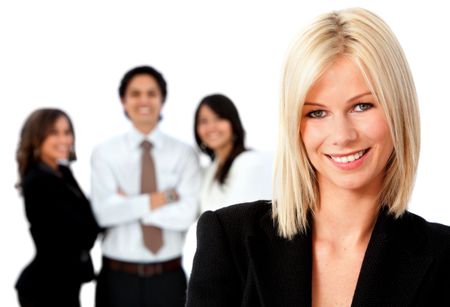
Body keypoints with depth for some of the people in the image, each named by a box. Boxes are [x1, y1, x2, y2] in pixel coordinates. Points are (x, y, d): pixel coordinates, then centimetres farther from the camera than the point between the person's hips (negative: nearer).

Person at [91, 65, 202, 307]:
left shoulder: (183, 154, 1)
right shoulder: (104, 153, 1)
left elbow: (186, 214, -12)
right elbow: (104, 212, -13)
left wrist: (128, 204, -13)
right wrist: (163, 197, -14)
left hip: (168, 277, 0)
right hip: (119, 277, 0)